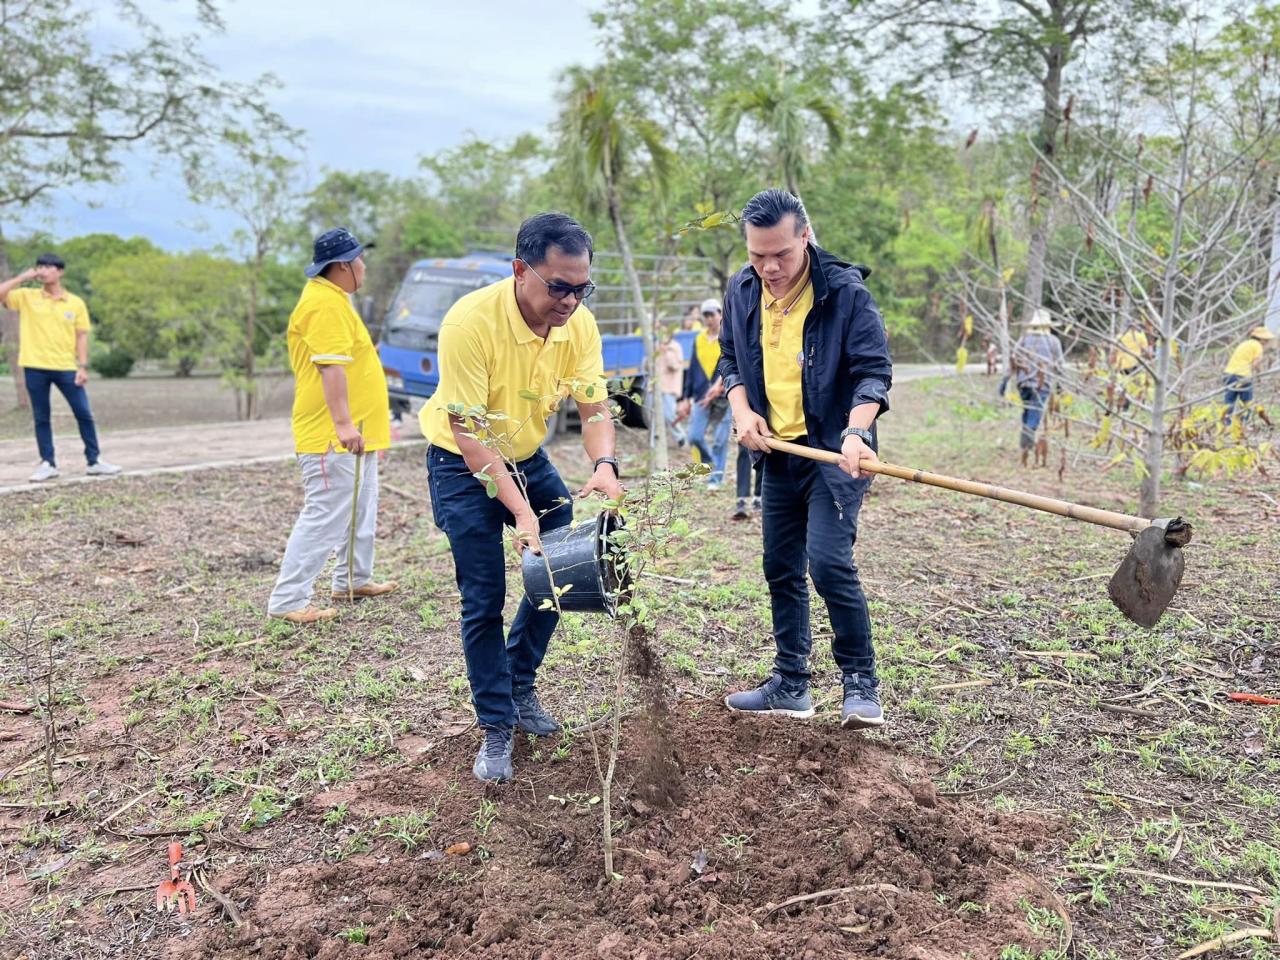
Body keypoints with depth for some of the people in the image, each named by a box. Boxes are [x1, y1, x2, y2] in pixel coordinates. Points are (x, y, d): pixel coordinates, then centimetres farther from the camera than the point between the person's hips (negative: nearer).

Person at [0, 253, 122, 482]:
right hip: (35, 367, 0)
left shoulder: (76, 303, 4)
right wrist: (23, 277, -10)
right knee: (41, 418, 6)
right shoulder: (27, 297, 5)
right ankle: (48, 464, 13)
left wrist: (83, 366, -3)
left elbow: (81, 336, 5)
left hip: (66, 367, 0)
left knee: (84, 414, 0)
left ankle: (94, 461, 9)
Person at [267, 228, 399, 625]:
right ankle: (287, 601, -4)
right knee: (325, 517, -9)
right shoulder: (326, 303, -17)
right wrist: (343, 423, -31)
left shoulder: (333, 300, 18)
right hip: (332, 437, -11)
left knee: (360, 510, 20)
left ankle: (353, 580, 34)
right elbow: (331, 366, -26)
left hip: (354, 434, 11)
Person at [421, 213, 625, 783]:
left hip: (527, 456, 6)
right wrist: (520, 511, -36)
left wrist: (604, 466, -31)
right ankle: (497, 728, 9)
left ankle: (520, 685, 27)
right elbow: (467, 432, -30)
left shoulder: (579, 324, -15)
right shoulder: (470, 321, -32)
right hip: (462, 462, -5)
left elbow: (594, 406, -10)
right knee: (483, 600, -6)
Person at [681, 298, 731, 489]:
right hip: (701, 395, 4)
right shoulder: (699, 340, 13)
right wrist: (687, 397, 14)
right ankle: (710, 461, 24)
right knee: (694, 437, -2)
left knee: (720, 440, -2)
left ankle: (716, 477, 8)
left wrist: (719, 385, -24)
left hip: (724, 397, -4)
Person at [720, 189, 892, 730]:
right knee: (781, 568, 12)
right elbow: (730, 359, 15)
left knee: (828, 562, -19)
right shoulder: (741, 291, 3)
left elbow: (873, 371, -15)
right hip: (778, 452, 6)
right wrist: (742, 409, -3)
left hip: (834, 452, -6)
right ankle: (790, 685, 26)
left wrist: (855, 431, -31)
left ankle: (861, 685, 0)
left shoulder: (845, 290, -13)